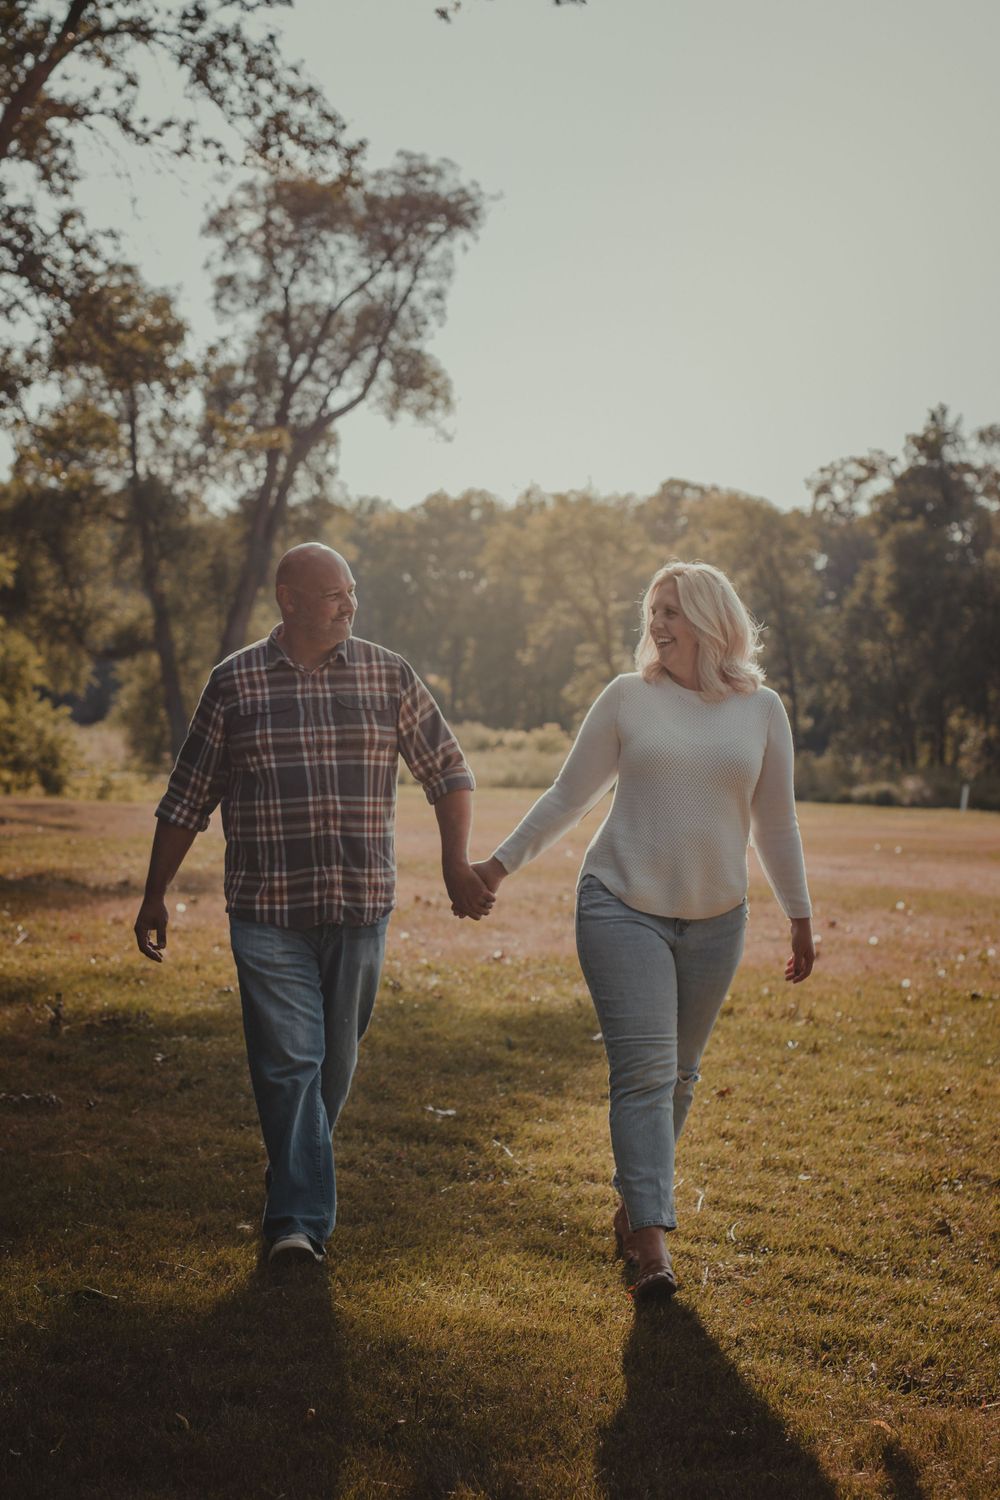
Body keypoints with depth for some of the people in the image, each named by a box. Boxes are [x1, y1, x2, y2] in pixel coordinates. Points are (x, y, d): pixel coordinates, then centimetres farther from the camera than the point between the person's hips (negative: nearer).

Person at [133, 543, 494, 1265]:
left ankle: (296, 1190, 33)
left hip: (361, 908, 2)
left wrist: (457, 865, -1)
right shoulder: (234, 683, 2)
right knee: (289, 1060, -9)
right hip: (268, 910, -2)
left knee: (336, 1060, 12)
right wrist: (155, 896, 8)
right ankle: (301, 1220, -4)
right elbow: (187, 798, 7)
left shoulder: (390, 676, 4)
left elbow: (449, 771, 10)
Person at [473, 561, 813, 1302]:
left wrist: (801, 918, 15)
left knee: (678, 1075, 10)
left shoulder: (762, 709, 4)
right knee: (643, 1069, -11)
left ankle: (633, 1206, 28)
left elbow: (775, 821, 12)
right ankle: (653, 1240, -10)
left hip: (714, 919, 2)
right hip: (623, 908, -2)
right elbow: (569, 795, 8)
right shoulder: (628, 697, 1)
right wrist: (501, 863, 6)